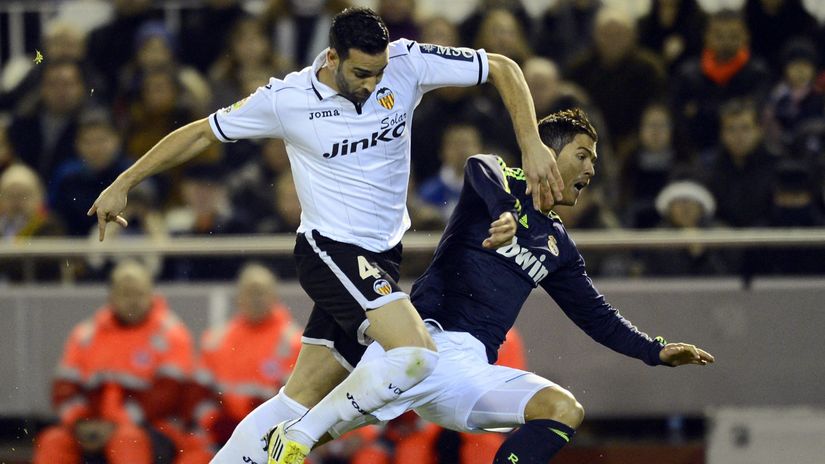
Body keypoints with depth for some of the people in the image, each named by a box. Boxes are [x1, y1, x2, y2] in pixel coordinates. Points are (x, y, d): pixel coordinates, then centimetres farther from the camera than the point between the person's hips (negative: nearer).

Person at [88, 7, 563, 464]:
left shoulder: (407, 64, -6)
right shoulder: (286, 98, -11)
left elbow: (503, 69, 1)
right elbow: (202, 134, 3)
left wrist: (533, 147, -10)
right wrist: (123, 184, 6)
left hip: (381, 256, 5)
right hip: (331, 250, -5)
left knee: (300, 403, 3)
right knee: (417, 354, -26)